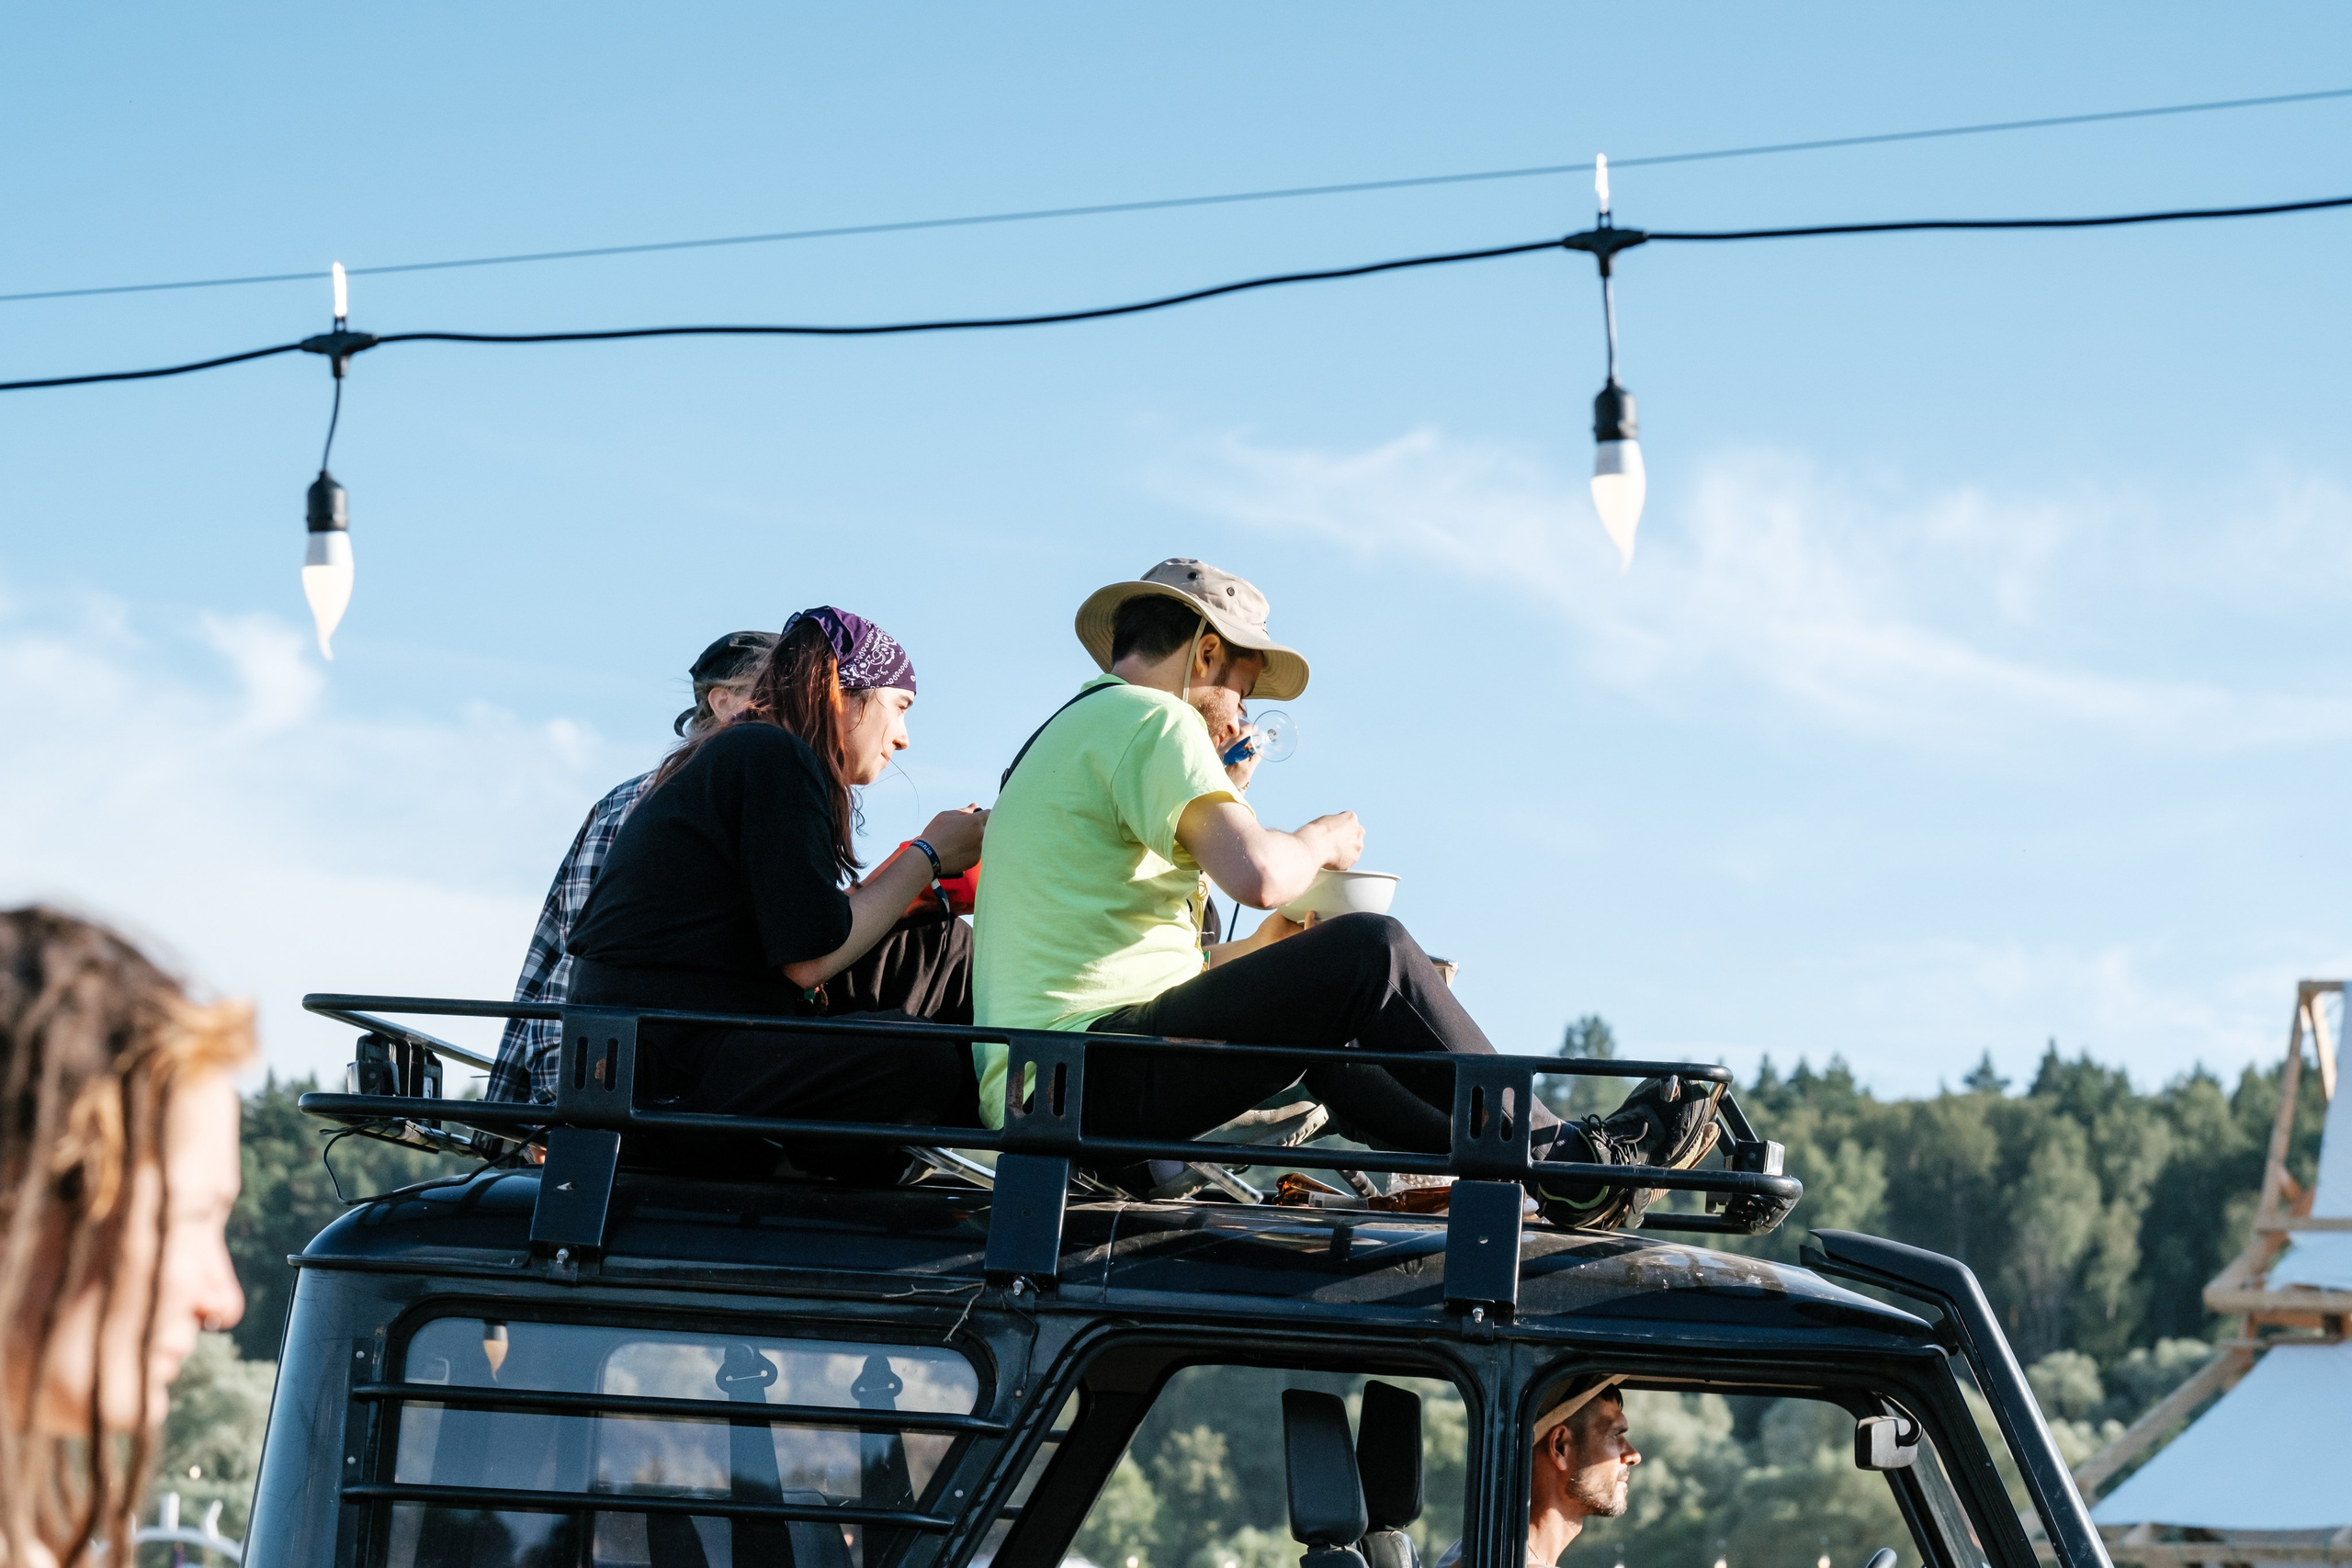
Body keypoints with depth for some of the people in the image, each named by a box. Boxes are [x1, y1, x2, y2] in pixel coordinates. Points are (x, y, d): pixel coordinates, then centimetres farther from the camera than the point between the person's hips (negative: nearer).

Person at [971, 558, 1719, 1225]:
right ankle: (1565, 1164, -2)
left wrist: (1259, 950, 20)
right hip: (1093, 1074, -10)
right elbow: (1258, 874, -21)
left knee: (1319, 1033, 25)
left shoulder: (1063, 734, 26)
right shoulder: (1148, 718, -6)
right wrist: (1321, 840, 0)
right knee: (1368, 952, -10)